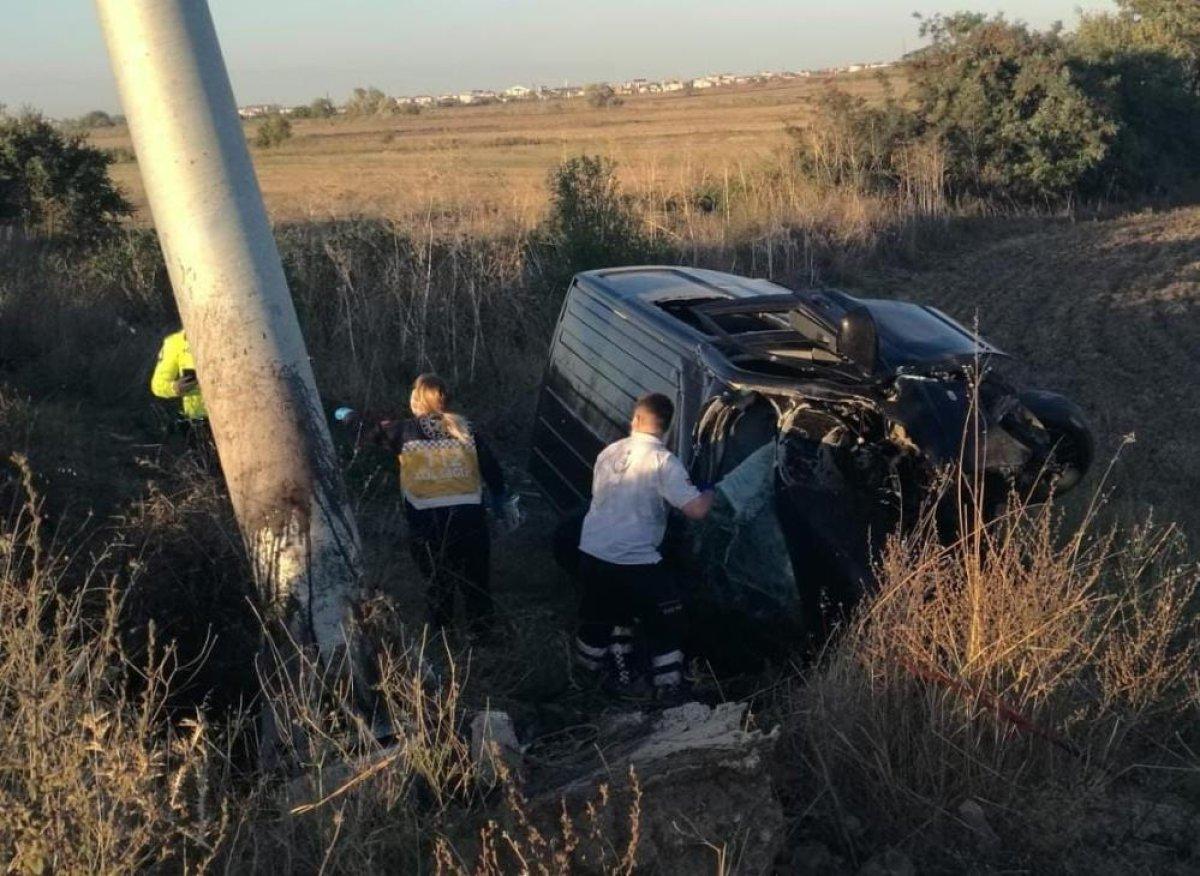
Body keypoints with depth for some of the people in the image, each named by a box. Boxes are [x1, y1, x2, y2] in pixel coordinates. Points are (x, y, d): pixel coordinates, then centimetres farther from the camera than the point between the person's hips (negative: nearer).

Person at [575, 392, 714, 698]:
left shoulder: (609, 452, 6)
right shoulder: (663, 461, -14)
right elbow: (697, 509, -20)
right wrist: (710, 493, 3)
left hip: (592, 552, 6)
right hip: (635, 561, -6)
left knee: (601, 615, 25)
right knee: (666, 621, 12)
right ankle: (667, 684, 13)